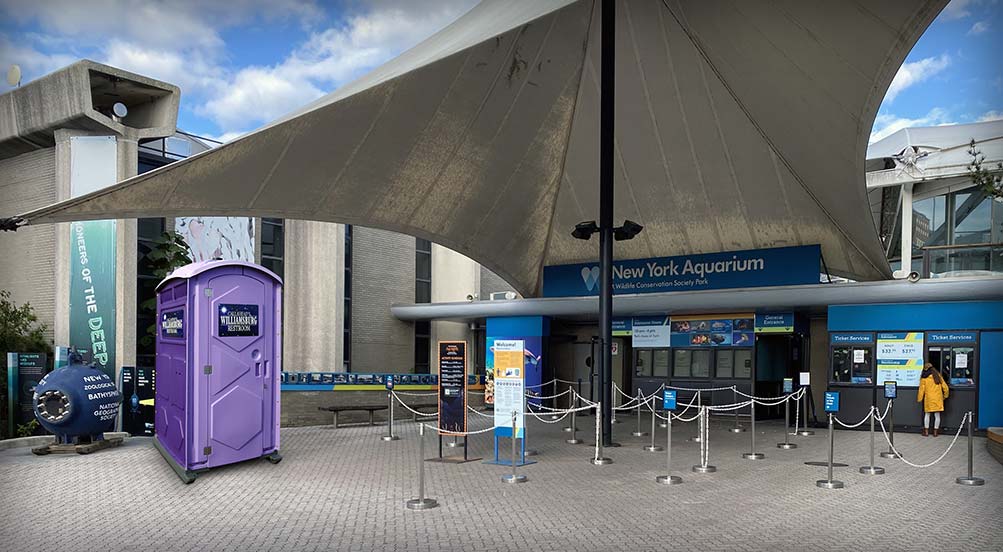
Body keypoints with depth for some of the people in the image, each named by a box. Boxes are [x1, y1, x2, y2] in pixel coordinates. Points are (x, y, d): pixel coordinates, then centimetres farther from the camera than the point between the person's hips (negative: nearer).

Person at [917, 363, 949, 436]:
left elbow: (921, 390, -4)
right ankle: (935, 432, 10)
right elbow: (945, 387, 5)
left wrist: (919, 399, 7)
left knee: (927, 414, 10)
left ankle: (926, 431, 11)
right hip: (938, 399, 2)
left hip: (928, 399, -2)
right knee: (937, 415, 7)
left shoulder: (924, 378, -6)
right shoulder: (938, 376, 2)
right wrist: (945, 396, 20)